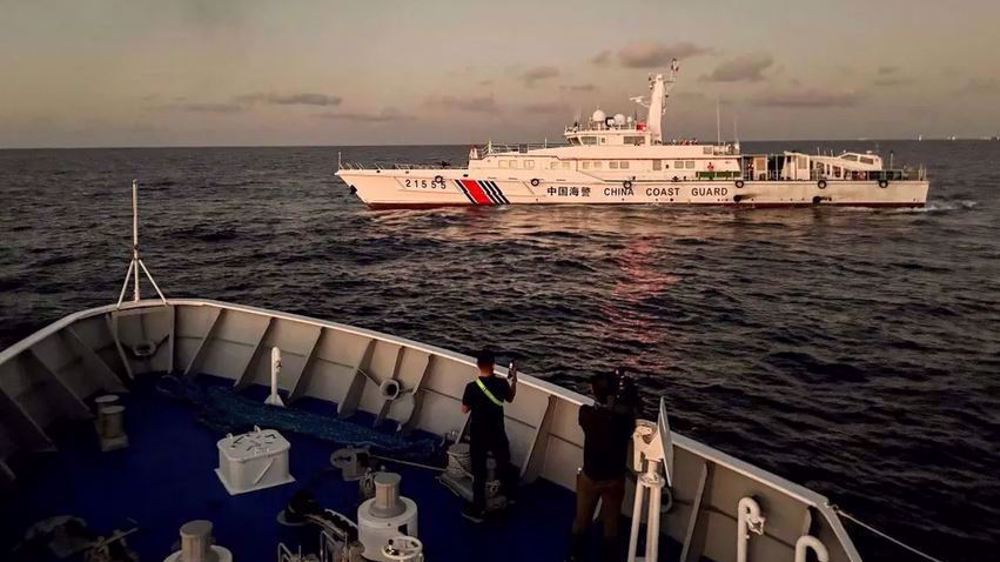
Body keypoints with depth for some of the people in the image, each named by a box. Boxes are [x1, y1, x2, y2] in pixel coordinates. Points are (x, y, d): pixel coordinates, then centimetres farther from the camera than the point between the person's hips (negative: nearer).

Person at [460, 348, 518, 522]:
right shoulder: (502, 383, -13)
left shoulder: (472, 387, -22)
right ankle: (509, 493, 48)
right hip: (497, 433, 3)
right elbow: (510, 398, 8)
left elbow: (465, 410, -9)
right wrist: (514, 380, 16)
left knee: (479, 472, 8)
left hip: (478, 435, -3)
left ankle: (478, 509, 14)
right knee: (504, 463, 26)